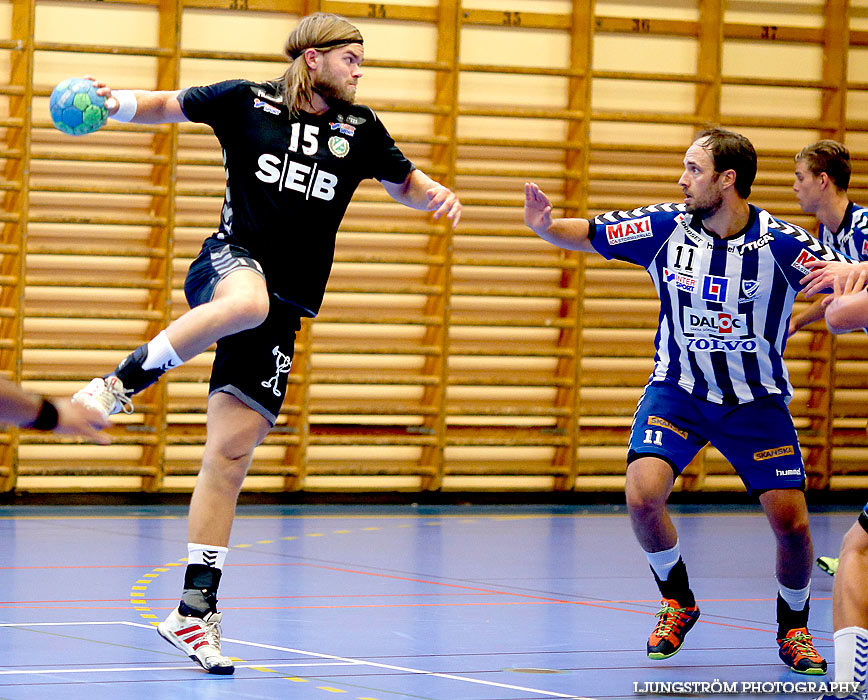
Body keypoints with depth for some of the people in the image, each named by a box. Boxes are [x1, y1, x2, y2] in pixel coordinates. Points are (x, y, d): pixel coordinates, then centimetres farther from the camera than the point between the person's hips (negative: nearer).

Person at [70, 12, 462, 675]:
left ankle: (194, 612, 4)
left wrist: (438, 193, 2)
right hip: (228, 267, -3)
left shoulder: (359, 127, 10)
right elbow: (169, 104, 15)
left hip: (282, 309, 3)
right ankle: (123, 381, -24)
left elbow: (405, 182, 24)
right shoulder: (247, 101, 3)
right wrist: (113, 101, -4)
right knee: (248, 303, -43)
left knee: (231, 456, -2)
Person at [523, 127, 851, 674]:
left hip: (756, 401, -1)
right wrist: (545, 226, -23)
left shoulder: (782, 244, -17)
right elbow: (588, 235, -3)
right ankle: (678, 602, 8)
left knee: (791, 523, -8)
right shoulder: (666, 228, -11)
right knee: (643, 493, -21)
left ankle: (794, 628, 22)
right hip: (678, 388, 1)